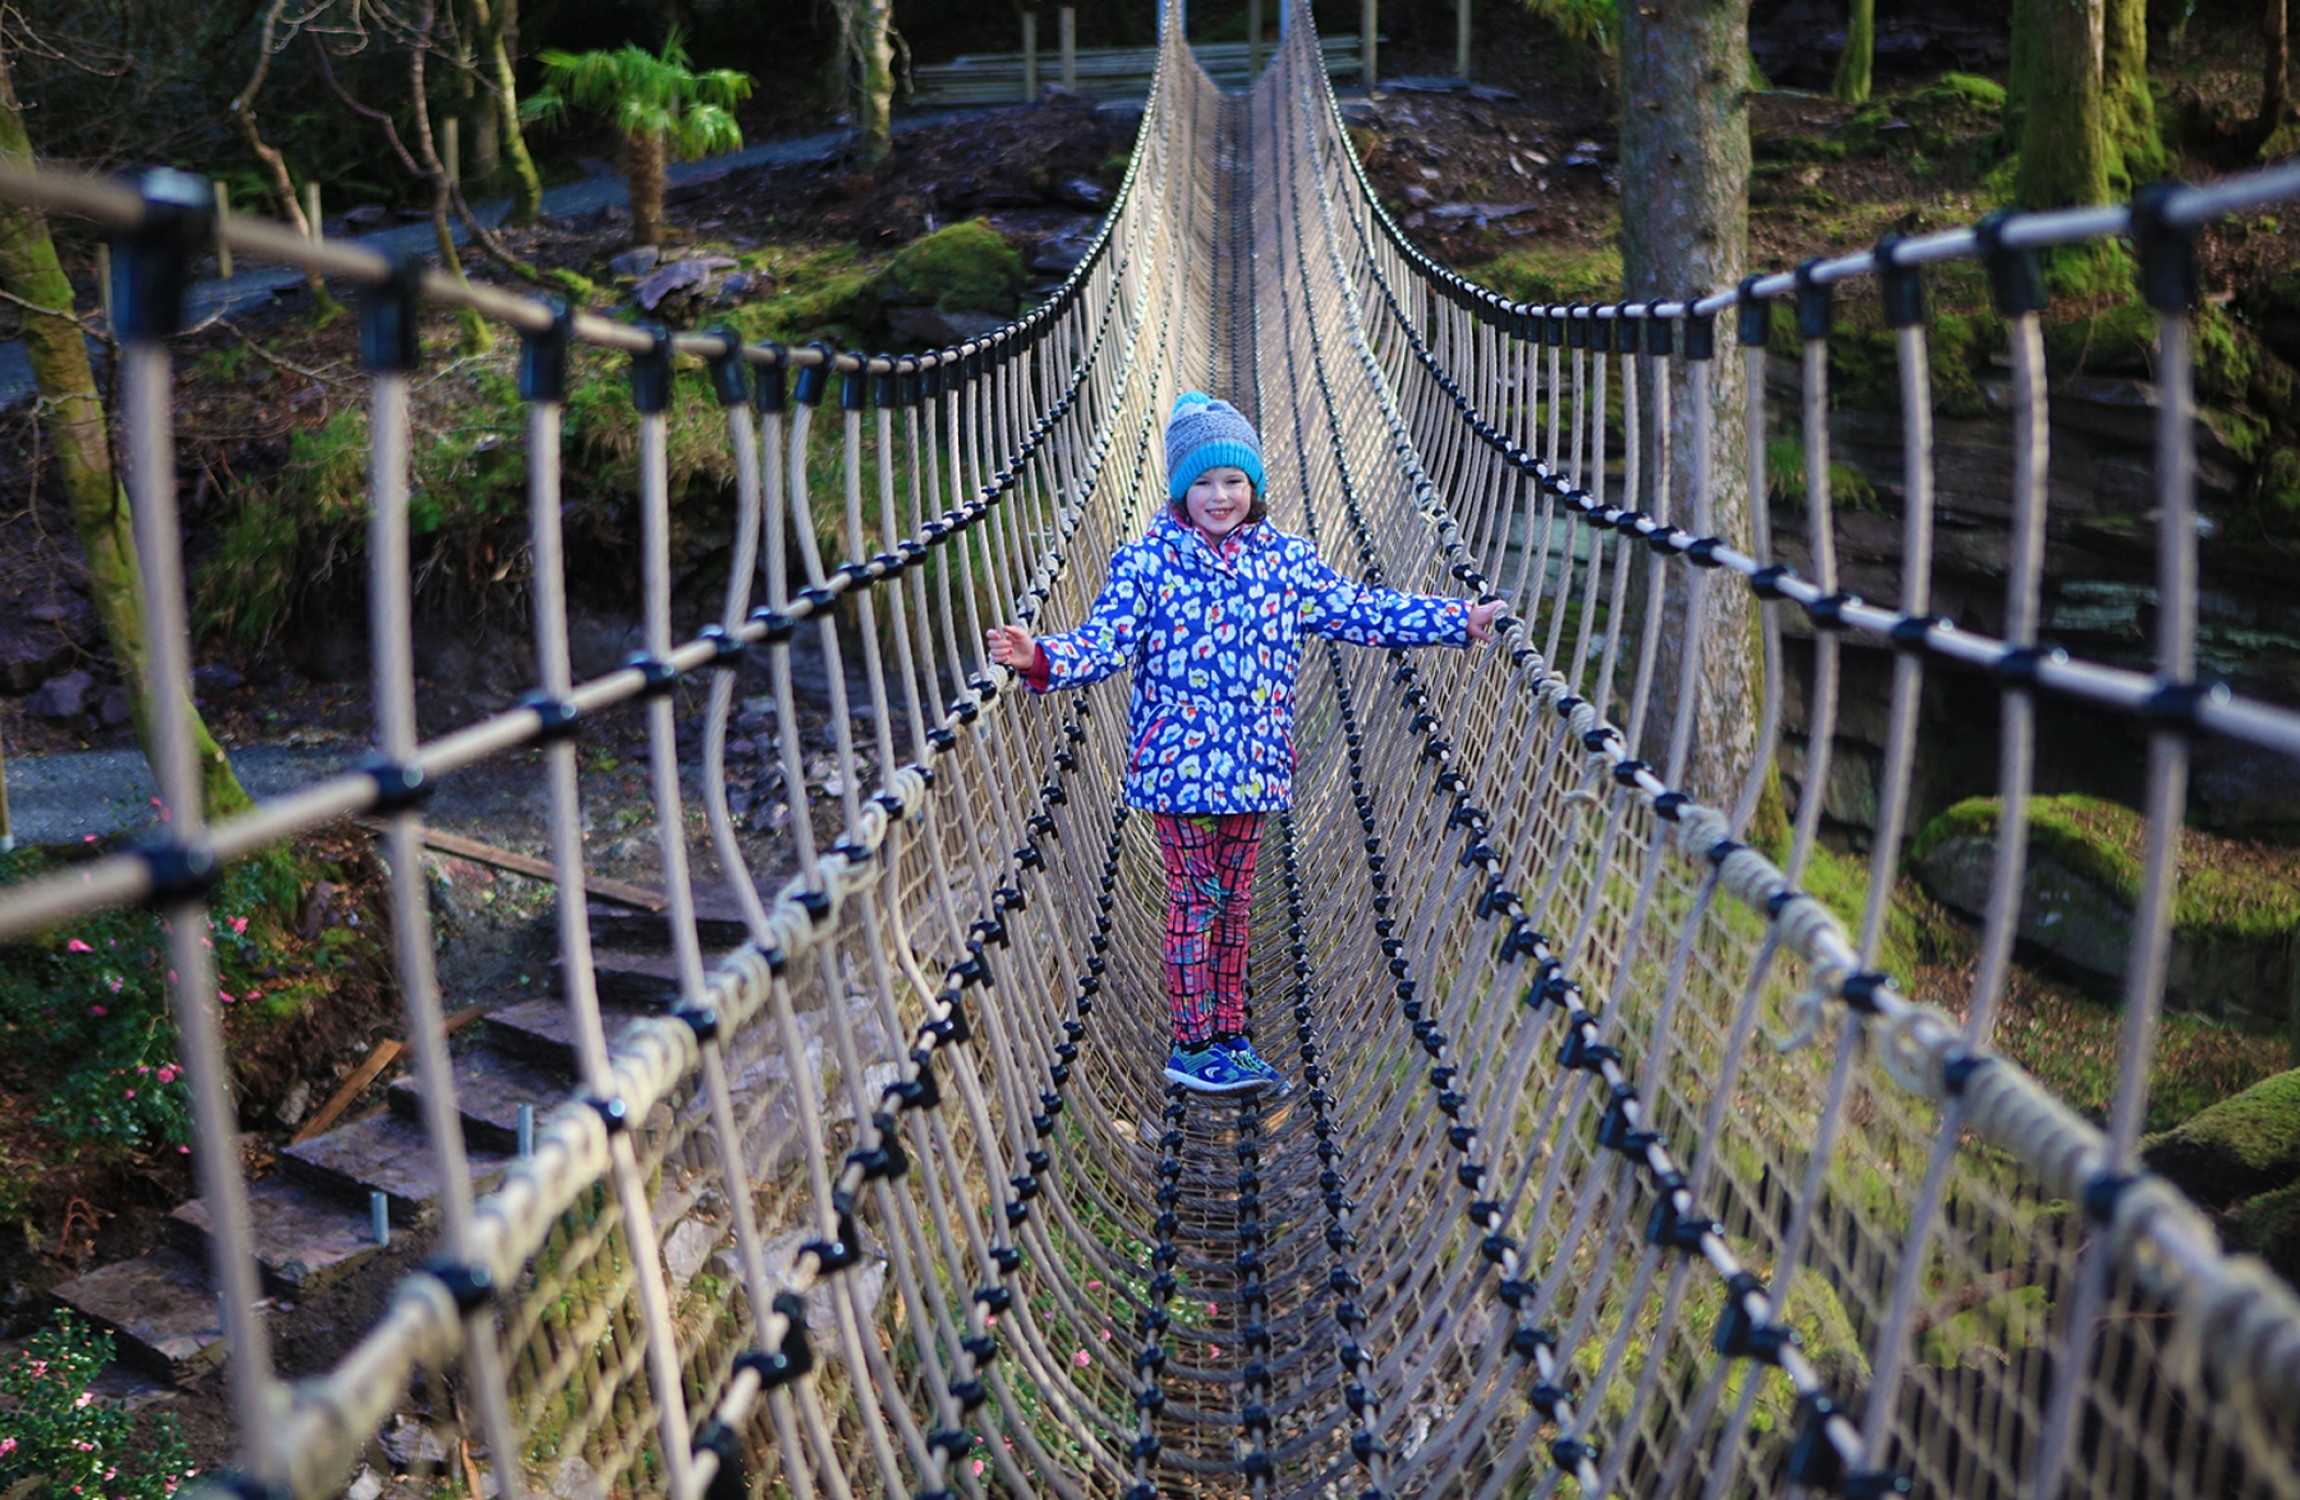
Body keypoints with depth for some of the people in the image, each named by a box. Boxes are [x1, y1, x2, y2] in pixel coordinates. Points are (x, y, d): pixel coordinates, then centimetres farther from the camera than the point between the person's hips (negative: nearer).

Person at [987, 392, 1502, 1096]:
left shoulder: (1285, 558, 7)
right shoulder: (1148, 561, -6)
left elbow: (1356, 609, 11)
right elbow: (1106, 638, -14)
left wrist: (1456, 619, 9)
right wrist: (1042, 658, -33)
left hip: (1254, 765, 4)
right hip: (1179, 762, -4)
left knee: (1233, 899, 13)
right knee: (1195, 897, 0)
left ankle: (1229, 1035, 24)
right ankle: (1193, 1044, 11)